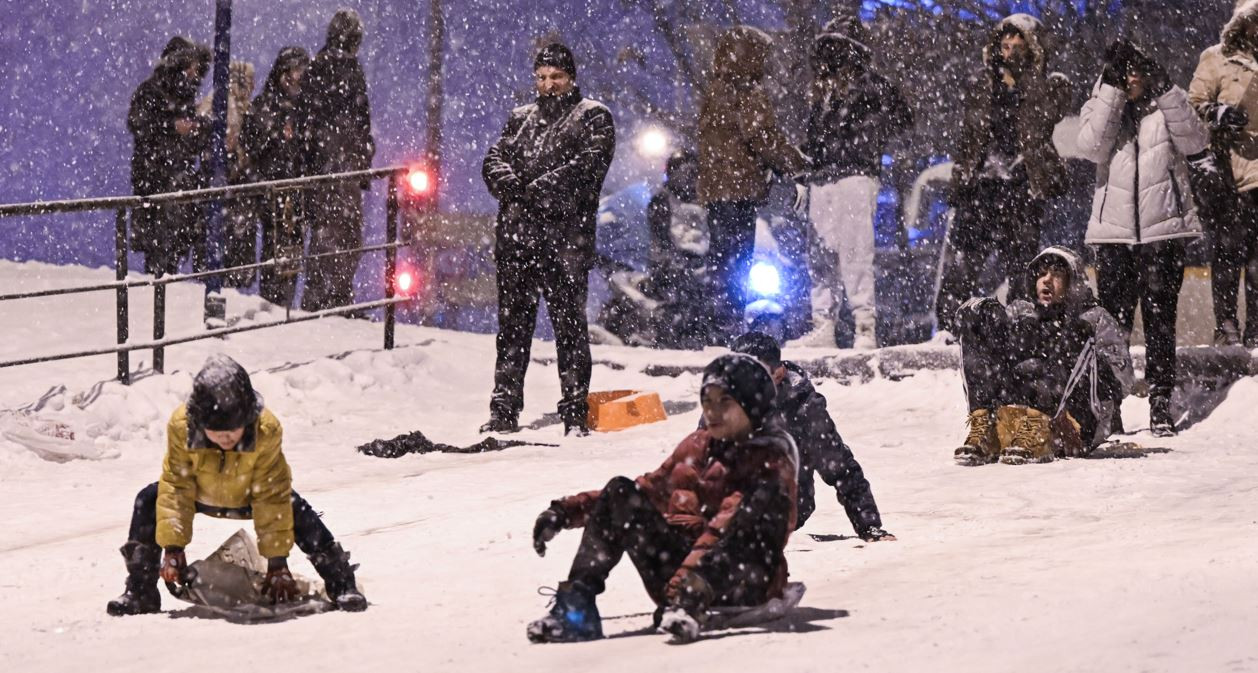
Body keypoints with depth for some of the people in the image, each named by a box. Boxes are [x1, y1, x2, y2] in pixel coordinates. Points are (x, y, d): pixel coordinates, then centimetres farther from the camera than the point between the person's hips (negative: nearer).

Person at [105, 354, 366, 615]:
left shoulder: (267, 430, -36)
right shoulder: (180, 426, -33)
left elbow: (272, 498, -29)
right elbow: (176, 487, -23)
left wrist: (278, 561, -26)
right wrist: (173, 547, -26)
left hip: (250, 496, -1)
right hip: (201, 495, 1)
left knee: (296, 512, -28)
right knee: (148, 502, -22)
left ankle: (341, 584, -11)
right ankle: (140, 592, -9)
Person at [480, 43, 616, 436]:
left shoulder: (593, 117, 6)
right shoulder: (521, 119, 22)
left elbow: (589, 165, -9)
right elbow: (494, 159, 11)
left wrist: (540, 189, -17)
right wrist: (511, 184, -12)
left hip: (566, 231, -5)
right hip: (516, 232, 5)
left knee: (569, 322, -4)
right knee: (513, 322, 6)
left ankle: (576, 414, -1)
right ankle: (504, 410, 11)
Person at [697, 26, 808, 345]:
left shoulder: (713, 92, 17)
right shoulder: (749, 93, -10)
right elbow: (766, 138, -17)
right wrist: (798, 165, -8)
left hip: (713, 187, 8)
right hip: (740, 188, -8)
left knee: (721, 259, 12)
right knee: (736, 261, -8)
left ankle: (721, 330, 14)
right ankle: (729, 328, -11)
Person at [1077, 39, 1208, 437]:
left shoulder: (1166, 106, 8)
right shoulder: (1100, 105, 9)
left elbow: (1195, 141, -9)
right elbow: (1091, 147, -11)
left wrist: (1164, 88, -14)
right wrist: (1112, 89, -13)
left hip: (1163, 228, 0)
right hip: (1114, 229, 1)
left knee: (1160, 317, -1)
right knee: (1113, 320, -1)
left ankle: (1160, 402, 1)